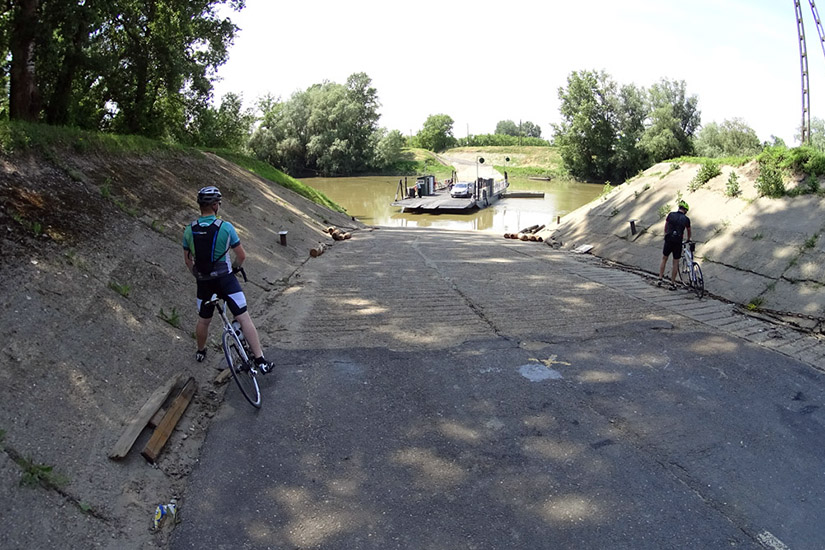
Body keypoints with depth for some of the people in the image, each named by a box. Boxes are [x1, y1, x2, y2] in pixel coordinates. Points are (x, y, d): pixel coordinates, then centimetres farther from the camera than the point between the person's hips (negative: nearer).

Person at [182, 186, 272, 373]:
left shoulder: (189, 230, -1)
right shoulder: (225, 227, -12)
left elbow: (187, 260, 9)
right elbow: (242, 256, -5)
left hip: (203, 282, 4)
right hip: (225, 279, -4)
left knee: (203, 321, 23)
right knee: (244, 318, -3)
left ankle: (200, 352, 45)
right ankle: (260, 360, -5)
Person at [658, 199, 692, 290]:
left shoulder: (671, 214, 3)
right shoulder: (686, 219, 3)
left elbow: (665, 228, 12)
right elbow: (688, 231, 21)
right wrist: (688, 239, 39)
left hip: (668, 240, 1)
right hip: (678, 242, -1)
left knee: (664, 259, 18)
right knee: (675, 263, 7)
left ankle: (660, 279, 15)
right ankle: (672, 284, 10)